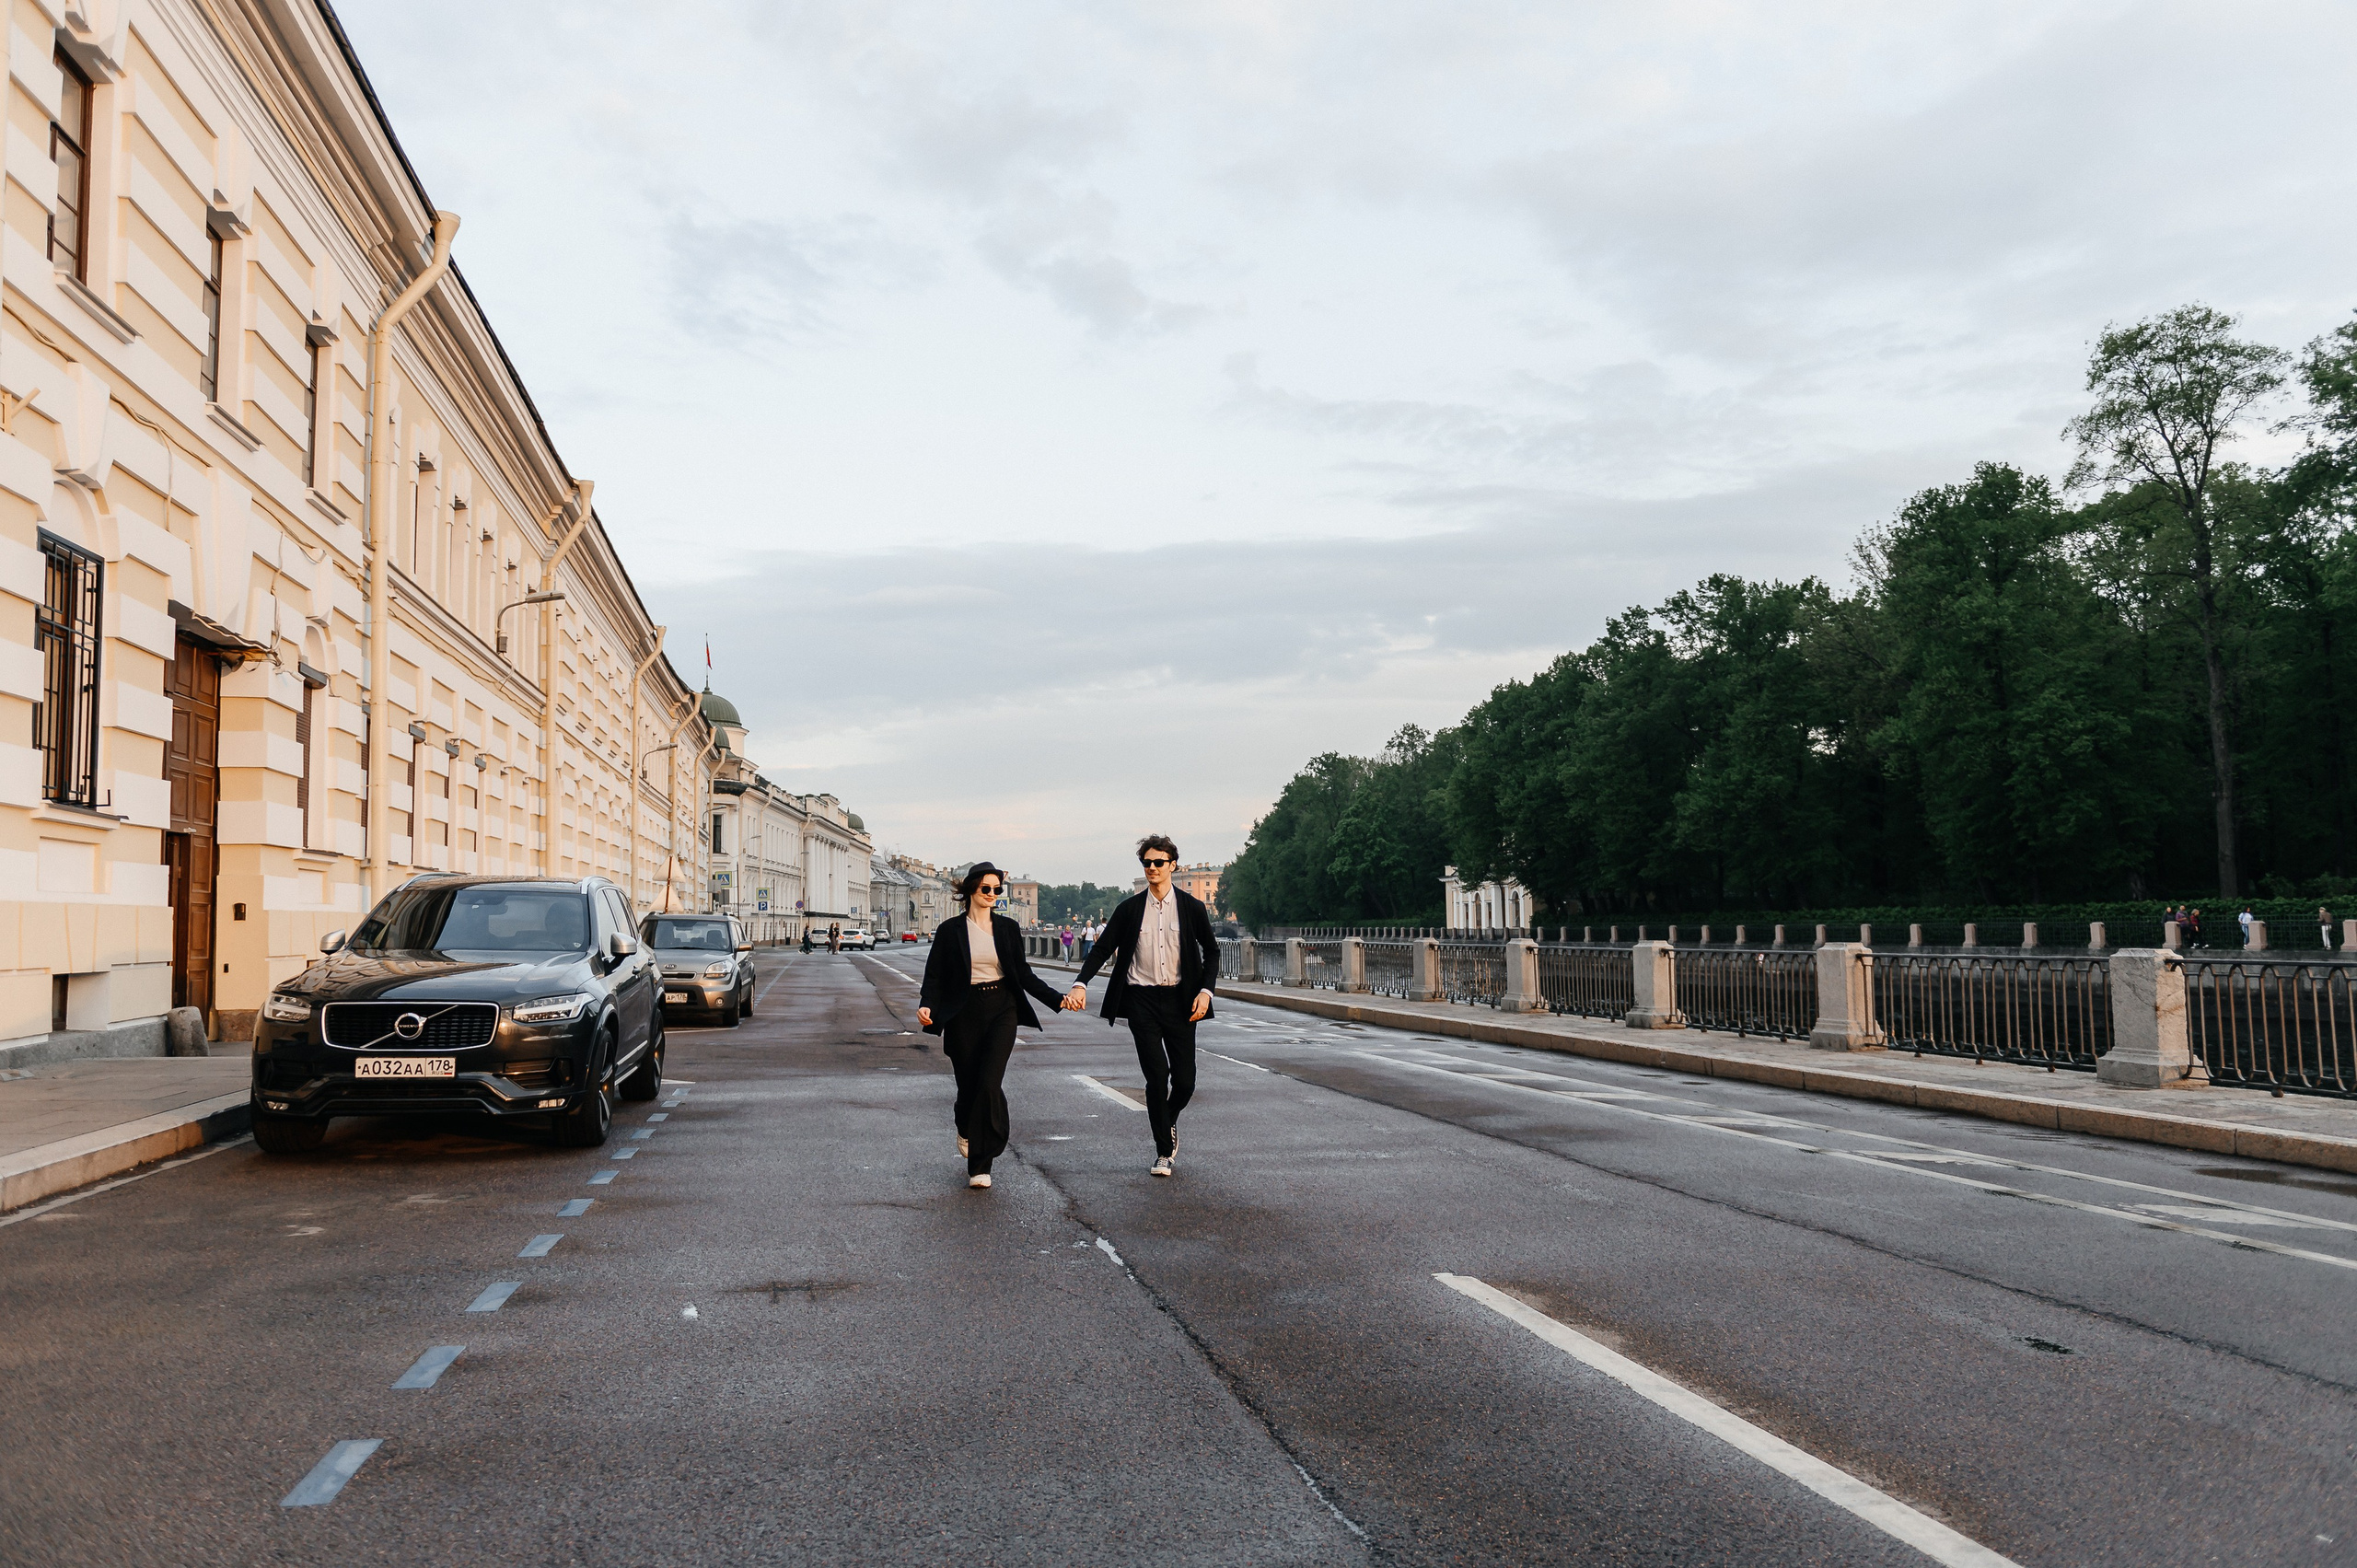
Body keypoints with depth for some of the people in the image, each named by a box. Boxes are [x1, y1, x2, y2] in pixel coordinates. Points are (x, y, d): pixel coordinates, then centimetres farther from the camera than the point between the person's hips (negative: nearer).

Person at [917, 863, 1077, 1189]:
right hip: (964, 1013, 0)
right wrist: (926, 1005, -19)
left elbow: (1024, 974, 10)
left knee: (990, 1083, -14)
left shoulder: (1008, 928, 7)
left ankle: (980, 1166, -8)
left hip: (1001, 1009, 1)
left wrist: (1057, 999, 0)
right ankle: (965, 1130, 42)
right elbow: (935, 975, 0)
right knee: (968, 1085, 4)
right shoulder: (950, 930, 1)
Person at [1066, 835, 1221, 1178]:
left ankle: (1168, 1123, 34)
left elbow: (1211, 951, 9)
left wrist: (1205, 990, -5)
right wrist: (1080, 984, -11)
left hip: (1179, 1000, 1)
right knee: (1157, 1077, -5)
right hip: (1142, 1000, -1)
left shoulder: (1191, 907, 3)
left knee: (1184, 1081, 2)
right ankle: (1164, 1152, 9)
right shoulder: (1130, 908, 3)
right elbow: (1103, 949, 3)